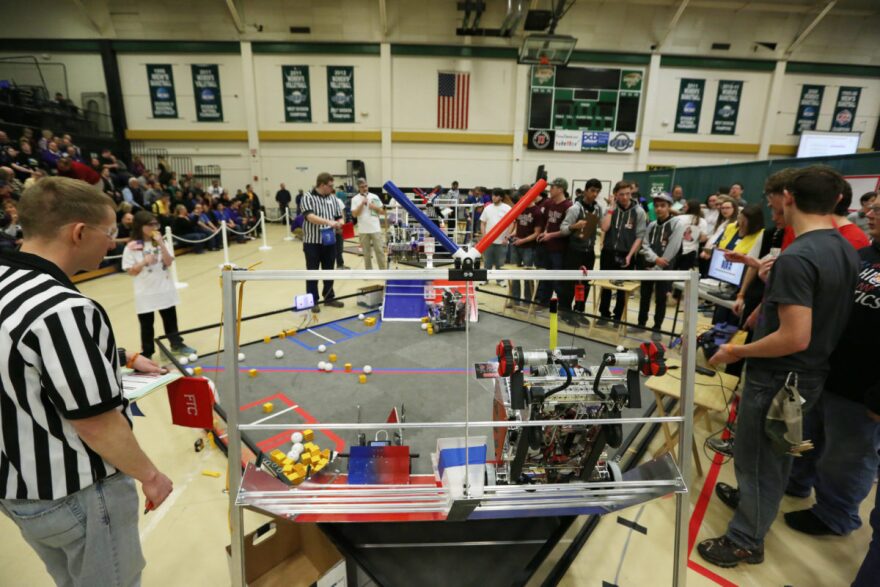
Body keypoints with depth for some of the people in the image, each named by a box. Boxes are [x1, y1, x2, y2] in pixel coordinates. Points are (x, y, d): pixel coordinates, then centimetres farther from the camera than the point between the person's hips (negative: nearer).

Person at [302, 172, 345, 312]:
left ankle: (329, 298, 26)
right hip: (312, 242, -5)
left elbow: (339, 216, 11)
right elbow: (310, 217, -23)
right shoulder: (308, 198, -8)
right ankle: (312, 301, 13)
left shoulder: (333, 198, 9)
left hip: (330, 241, 5)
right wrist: (328, 222, -35)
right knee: (312, 272, 4)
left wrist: (339, 222, -13)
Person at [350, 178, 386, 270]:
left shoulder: (374, 197, 5)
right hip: (363, 230, 0)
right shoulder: (355, 199, 2)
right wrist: (362, 204, -13)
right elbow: (354, 214, -7)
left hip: (376, 229, 0)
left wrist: (375, 207, -10)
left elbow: (383, 212, 8)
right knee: (366, 253, 8)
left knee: (380, 251, 0)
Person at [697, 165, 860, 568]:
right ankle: (755, 501, 48)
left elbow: (795, 338, -30)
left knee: (755, 457, 9)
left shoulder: (796, 257, -27)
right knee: (775, 452, 26)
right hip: (812, 374, 9)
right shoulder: (845, 250, 2)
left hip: (779, 377, -9)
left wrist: (737, 351, -18)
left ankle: (746, 540, 26)